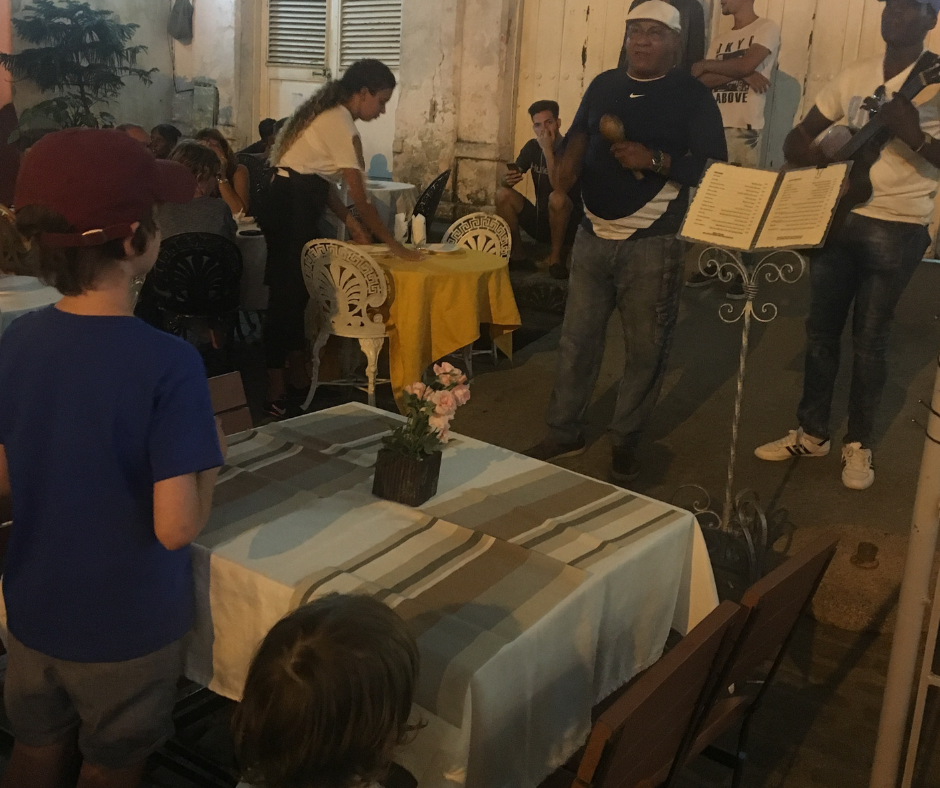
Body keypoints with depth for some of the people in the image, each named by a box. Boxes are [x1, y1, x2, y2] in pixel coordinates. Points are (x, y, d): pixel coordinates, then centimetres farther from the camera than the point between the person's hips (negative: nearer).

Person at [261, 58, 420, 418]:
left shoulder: (331, 116, 14)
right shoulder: (342, 126, -15)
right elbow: (360, 198, -17)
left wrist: (351, 223, 8)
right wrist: (394, 245, -11)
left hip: (294, 206, 10)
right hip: (290, 210, -10)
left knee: (296, 290, 15)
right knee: (288, 292, -6)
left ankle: (298, 374, 26)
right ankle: (275, 389, 1)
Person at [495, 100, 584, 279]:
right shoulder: (532, 147, 3)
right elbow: (508, 180, 0)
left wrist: (548, 149, -29)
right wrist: (508, 179, -25)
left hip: (568, 224, -5)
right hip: (540, 219, 5)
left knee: (557, 198, -36)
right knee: (503, 194, -14)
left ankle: (556, 256, -16)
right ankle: (516, 252, -2)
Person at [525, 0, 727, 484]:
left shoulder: (692, 96, -4)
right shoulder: (604, 85, 10)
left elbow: (714, 168, -9)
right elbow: (579, 134, 22)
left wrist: (655, 160, -21)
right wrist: (568, 167, 0)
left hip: (652, 244, -4)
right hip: (593, 236, 4)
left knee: (645, 349, 4)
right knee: (576, 339, 8)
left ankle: (625, 442, 18)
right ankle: (564, 432, 21)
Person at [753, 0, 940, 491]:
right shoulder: (854, 76, 9)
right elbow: (797, 140, 9)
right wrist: (823, 155, -12)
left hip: (896, 229, -4)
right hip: (837, 218, 4)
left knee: (869, 339, 3)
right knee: (820, 329, 10)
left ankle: (859, 445, 19)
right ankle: (812, 433, 24)